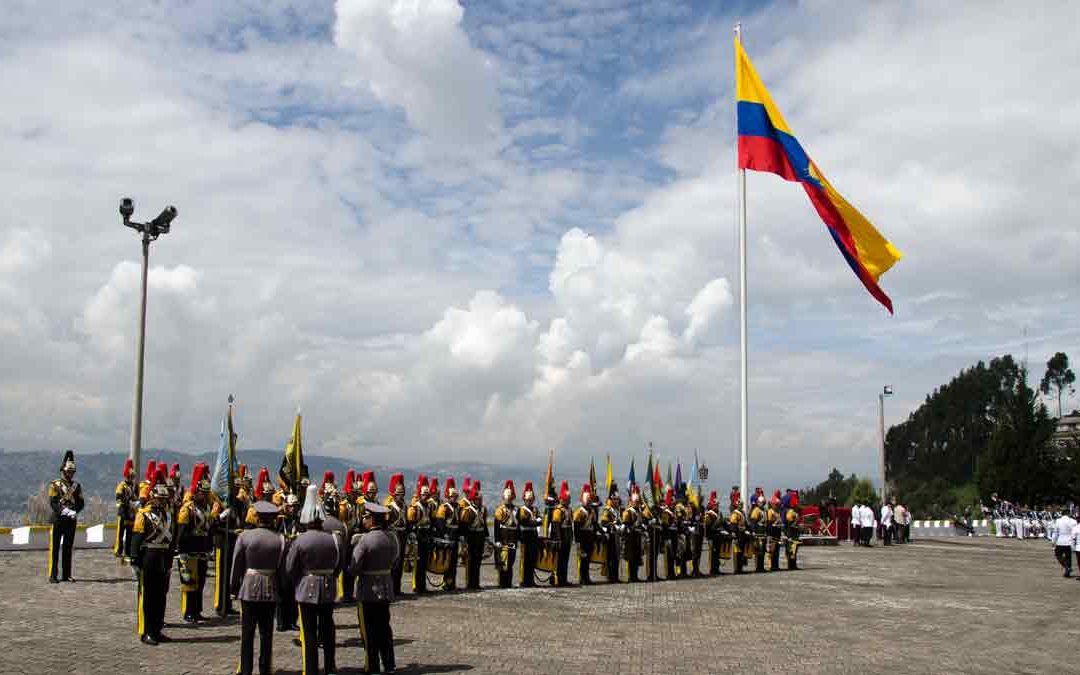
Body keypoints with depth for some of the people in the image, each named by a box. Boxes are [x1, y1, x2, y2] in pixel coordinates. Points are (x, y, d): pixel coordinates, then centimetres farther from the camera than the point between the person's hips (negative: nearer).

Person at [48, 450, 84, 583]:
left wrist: (74, 512, -13)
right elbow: (53, 503, -11)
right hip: (58, 520, -4)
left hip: (72, 520, 4)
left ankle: (66, 575, 13)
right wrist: (65, 511, -23)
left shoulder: (76, 485, 11)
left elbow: (81, 503, 6)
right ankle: (53, 575, -1)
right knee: (55, 548, -3)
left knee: (68, 548, 8)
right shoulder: (55, 485, -1)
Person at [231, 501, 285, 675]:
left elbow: (237, 564, -4)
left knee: (247, 633, 7)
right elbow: (282, 567, -2)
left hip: (249, 589, -1)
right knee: (267, 633, 10)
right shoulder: (280, 539, -5)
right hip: (271, 592, 1)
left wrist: (234, 587, 7)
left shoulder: (244, 536, -8)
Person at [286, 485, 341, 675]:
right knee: (327, 629, 15)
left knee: (309, 633, 3)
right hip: (328, 590, 4)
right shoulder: (332, 540, -3)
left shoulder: (299, 541, -13)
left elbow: (289, 568, -8)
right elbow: (338, 565, 5)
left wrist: (296, 582, 10)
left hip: (307, 590, -3)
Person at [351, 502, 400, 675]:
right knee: (384, 628, 16)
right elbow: (395, 560, 10)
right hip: (387, 590, 6)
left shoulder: (365, 539, -19)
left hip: (368, 591, -6)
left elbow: (354, 568, -18)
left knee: (370, 632, 5)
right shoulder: (392, 537, 1)